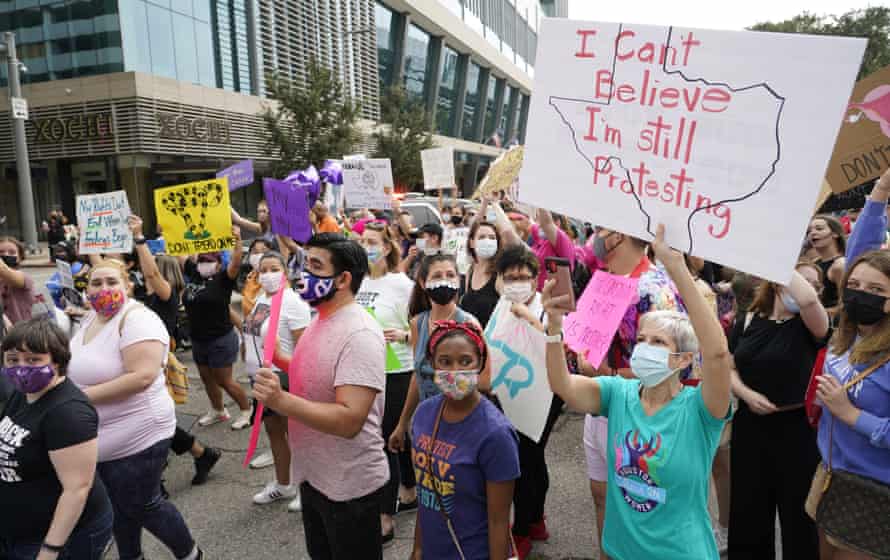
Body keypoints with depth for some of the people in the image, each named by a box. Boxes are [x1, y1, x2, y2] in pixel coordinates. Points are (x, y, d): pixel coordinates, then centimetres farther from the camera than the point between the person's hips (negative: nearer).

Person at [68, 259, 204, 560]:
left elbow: (141, 377, -31)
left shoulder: (138, 319, -21)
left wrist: (83, 396, -24)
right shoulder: (92, 318, 7)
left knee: (142, 507, 8)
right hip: (99, 438, 8)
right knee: (118, 505, 22)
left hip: (137, 437, -8)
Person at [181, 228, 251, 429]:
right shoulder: (194, 273, 4)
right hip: (198, 340, 7)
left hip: (221, 340, -7)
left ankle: (247, 410, 22)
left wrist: (237, 241, -47)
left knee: (224, 381, 2)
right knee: (207, 378, 20)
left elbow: (235, 263, -31)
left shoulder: (224, 278, -14)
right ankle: (218, 411, 40)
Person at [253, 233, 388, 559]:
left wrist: (282, 401, -39)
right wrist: (281, 361, 5)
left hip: (348, 486, -9)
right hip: (313, 475, 9)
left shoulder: (359, 334, -26)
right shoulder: (320, 318, 4)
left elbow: (349, 420, -31)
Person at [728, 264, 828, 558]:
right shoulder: (746, 321, 2)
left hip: (795, 427, -3)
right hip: (749, 425, 3)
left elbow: (810, 298, -32)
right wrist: (747, 394, -12)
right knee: (748, 509, 17)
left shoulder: (808, 324, -8)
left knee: (797, 511, 11)